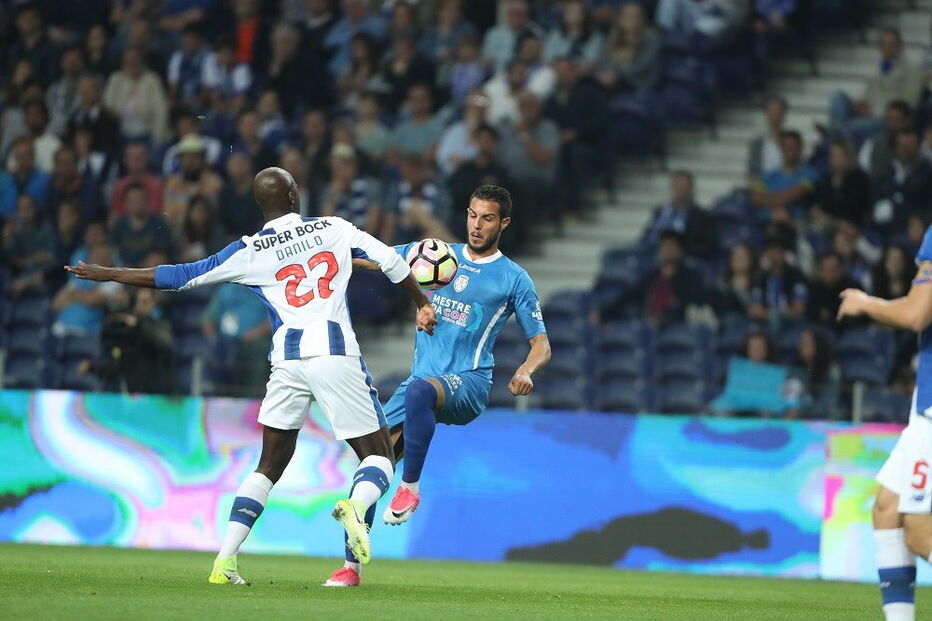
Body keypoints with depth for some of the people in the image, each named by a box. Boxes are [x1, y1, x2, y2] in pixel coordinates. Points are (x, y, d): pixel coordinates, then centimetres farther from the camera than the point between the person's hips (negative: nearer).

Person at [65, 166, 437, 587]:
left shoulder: (250, 252, 7)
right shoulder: (334, 229, 9)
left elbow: (181, 277, 8)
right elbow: (390, 261, 10)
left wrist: (107, 275, 18)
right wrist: (422, 303, 28)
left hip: (287, 358, 2)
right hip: (336, 354, -2)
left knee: (270, 465, 15)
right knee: (379, 455, 7)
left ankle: (225, 561, 4)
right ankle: (357, 505, -27)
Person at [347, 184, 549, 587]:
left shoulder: (514, 279, 4)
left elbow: (541, 344, 6)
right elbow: (374, 259, 16)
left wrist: (526, 370, -16)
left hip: (468, 384, -4)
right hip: (423, 380, 5)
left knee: (418, 389, -39)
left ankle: (410, 488, -26)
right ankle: (351, 567, -3)